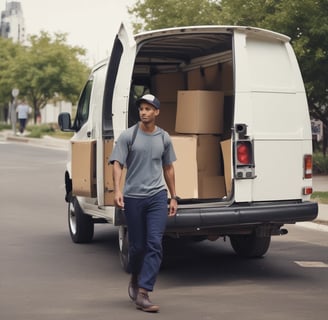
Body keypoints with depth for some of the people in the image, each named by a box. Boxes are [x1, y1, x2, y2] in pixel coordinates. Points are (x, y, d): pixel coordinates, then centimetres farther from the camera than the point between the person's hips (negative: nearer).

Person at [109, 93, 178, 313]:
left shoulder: (164, 138, 8)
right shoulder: (128, 136, -2)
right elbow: (117, 164, -8)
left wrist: (174, 197, 16)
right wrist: (117, 190, -23)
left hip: (158, 196, 2)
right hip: (133, 197, -2)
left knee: (155, 244, -10)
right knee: (137, 245, 7)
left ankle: (143, 293, -8)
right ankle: (135, 279, 36)